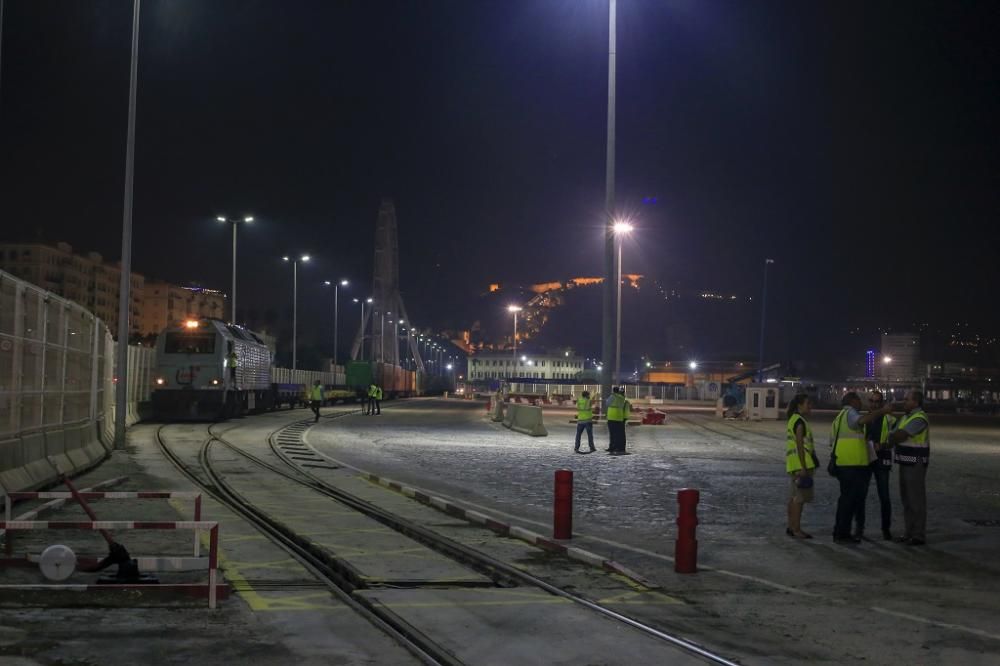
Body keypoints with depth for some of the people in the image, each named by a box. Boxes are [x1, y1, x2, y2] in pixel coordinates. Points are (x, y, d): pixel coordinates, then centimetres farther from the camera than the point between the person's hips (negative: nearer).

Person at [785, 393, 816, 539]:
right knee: (800, 497, -8)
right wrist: (803, 468, -21)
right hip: (801, 463, -10)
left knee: (793, 497, 13)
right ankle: (796, 528, -8)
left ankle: (791, 526, 19)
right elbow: (800, 446, -19)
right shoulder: (800, 422, -14)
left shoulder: (793, 420, 17)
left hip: (792, 465, 10)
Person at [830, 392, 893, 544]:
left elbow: (832, 442, 26)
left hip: (841, 462, 10)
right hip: (852, 464, -10)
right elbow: (862, 420, -31)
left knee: (847, 496, 17)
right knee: (851, 497, -6)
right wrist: (881, 411, -26)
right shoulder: (850, 413, -8)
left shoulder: (839, 417, 23)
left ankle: (840, 531, 21)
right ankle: (842, 533, -5)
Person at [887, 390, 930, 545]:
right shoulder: (906, 417, 14)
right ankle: (908, 533, 19)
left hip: (916, 464, -9)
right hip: (905, 463, 9)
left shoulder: (919, 419, -17)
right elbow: (893, 438, 11)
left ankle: (919, 536, 1)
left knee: (916, 499, -4)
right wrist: (895, 438, -11)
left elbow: (900, 436, -22)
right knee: (906, 499, 12)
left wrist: (893, 436, -1)